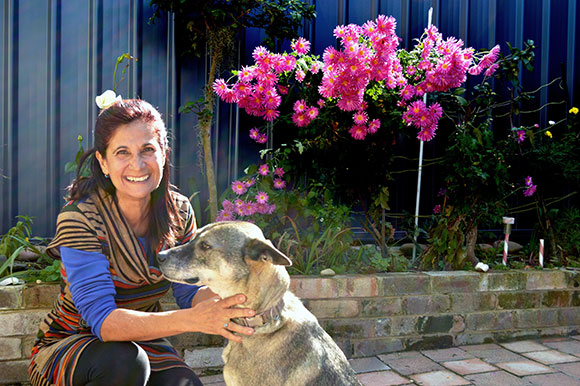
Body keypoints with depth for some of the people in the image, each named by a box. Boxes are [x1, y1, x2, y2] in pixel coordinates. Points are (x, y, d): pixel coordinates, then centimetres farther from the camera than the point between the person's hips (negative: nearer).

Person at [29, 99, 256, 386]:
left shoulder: (178, 212, -9)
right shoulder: (78, 219, -23)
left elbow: (189, 293, -5)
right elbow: (102, 319, -31)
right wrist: (193, 319, -45)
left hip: (141, 341, 3)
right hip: (67, 346, -2)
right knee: (126, 362, -33)